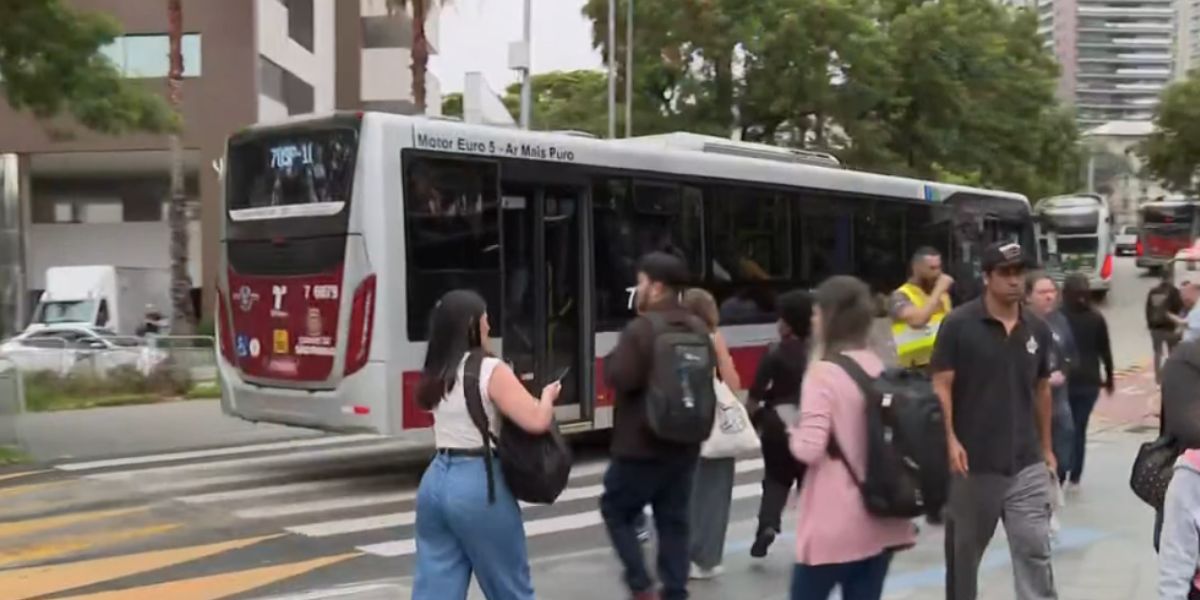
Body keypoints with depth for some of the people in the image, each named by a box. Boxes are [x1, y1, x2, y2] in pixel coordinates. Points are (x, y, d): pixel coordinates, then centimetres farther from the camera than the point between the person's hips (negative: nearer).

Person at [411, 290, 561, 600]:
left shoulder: (437, 374, 11)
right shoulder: (491, 370, -11)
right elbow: (536, 422, -18)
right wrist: (547, 395, 1)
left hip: (436, 480, 7)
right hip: (478, 484, -7)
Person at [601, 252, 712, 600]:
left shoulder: (640, 329, -17)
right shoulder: (699, 330, 8)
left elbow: (621, 379, -24)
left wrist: (612, 361, -6)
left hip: (641, 445, -6)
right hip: (684, 444, 7)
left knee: (616, 509, 10)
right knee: (674, 521, 11)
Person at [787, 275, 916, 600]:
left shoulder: (824, 373, -14)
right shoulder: (881, 369, 7)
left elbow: (809, 449, -20)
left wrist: (793, 433, 0)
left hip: (834, 524, -6)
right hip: (881, 519, 7)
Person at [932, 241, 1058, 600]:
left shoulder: (1037, 330, 6)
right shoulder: (958, 324, -8)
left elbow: (1041, 389, 16)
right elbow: (941, 387, -9)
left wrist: (1046, 447, 18)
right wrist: (950, 439, -20)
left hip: (1026, 463, 3)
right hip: (973, 462, -3)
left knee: (1035, 550, 0)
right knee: (964, 551, 13)